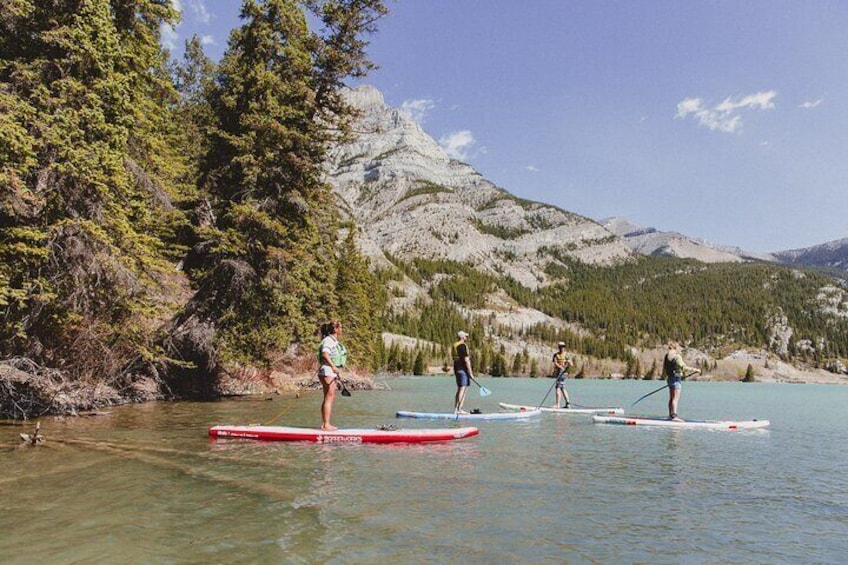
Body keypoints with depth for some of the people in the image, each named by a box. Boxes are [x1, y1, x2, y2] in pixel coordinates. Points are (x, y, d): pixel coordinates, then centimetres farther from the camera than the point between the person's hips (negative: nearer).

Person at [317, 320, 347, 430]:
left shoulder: (335, 341, 19)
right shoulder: (328, 340, -12)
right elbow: (325, 353, -28)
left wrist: (338, 376, 24)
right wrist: (333, 366, -37)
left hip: (333, 372, 10)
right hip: (328, 371, -10)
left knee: (328, 398, 12)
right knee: (329, 398, -10)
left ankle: (324, 424, 17)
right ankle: (326, 424, -8)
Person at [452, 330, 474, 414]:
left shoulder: (454, 346, 16)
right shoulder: (463, 346, -14)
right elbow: (466, 360, -17)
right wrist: (470, 372, -14)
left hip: (457, 369, 10)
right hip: (463, 370, -10)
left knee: (460, 389, 13)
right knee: (462, 389, -9)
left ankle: (458, 409, 13)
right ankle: (458, 409, -12)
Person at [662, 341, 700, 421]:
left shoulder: (666, 356, 11)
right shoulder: (677, 356, -15)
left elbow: (664, 369, 17)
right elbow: (684, 367, -21)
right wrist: (695, 370, -14)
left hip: (669, 378, 9)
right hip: (676, 378, -9)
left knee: (671, 398, 15)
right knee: (676, 398, -10)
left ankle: (670, 415, 22)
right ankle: (674, 416, -15)